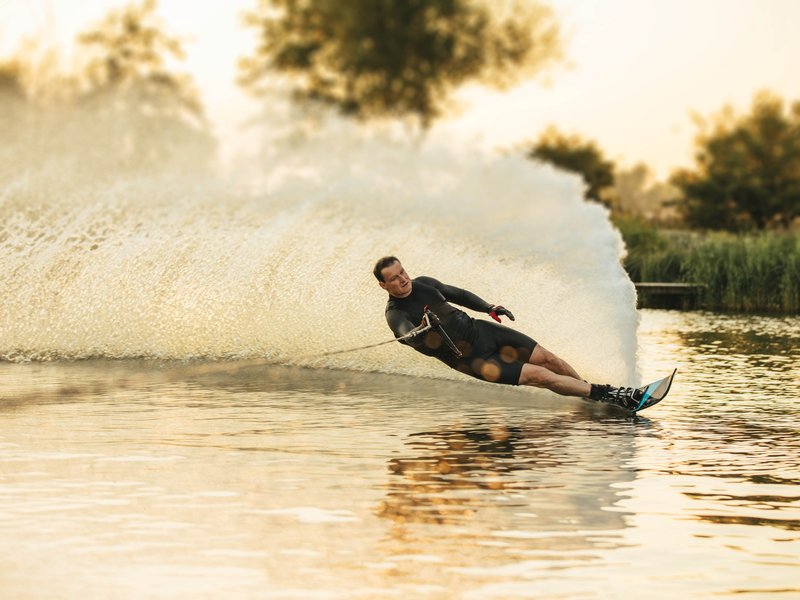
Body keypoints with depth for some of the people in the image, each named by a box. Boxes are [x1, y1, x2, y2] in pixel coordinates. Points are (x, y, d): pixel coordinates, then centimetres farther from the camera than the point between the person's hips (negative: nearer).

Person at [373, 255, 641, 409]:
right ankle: (609, 395, -7)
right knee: (539, 375, -13)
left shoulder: (423, 284, 3)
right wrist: (423, 330, -58)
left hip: (479, 330, 6)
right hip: (469, 359, -6)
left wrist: (488, 307, 10)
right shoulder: (396, 315, -16)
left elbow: (456, 294, 20)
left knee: (548, 358, 2)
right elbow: (410, 337, -36)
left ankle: (589, 390, 25)